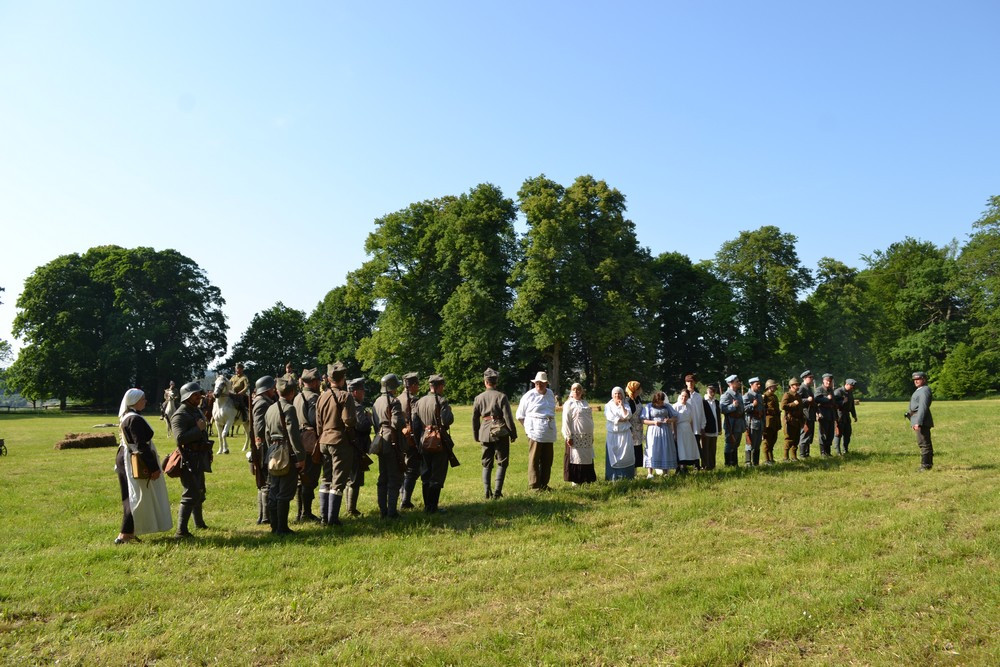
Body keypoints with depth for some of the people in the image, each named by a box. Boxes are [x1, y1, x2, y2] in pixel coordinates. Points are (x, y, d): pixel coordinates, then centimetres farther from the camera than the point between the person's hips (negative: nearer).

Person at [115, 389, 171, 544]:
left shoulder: (126, 417, 11)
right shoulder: (135, 419, -21)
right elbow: (141, 445, -23)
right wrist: (154, 467, -19)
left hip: (126, 459, 10)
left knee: (132, 497, 16)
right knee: (139, 497, -2)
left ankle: (128, 532, 24)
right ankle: (125, 534, 2)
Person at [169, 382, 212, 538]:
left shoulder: (196, 412, 15)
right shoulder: (180, 415, -15)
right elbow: (180, 438, -28)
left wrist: (207, 455, 22)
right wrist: (198, 429, -23)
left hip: (199, 459, 10)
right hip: (189, 461, -10)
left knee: (199, 492, 21)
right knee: (190, 495, -12)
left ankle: (199, 522, 36)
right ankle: (181, 530, -9)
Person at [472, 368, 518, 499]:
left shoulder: (478, 398, 3)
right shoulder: (501, 396, -7)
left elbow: (474, 418, 8)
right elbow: (508, 417, -9)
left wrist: (476, 436, 17)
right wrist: (513, 433, 0)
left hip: (485, 433, 3)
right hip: (500, 433, -3)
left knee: (486, 463, 13)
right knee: (502, 462, 5)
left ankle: (487, 492, 11)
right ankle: (497, 492, -2)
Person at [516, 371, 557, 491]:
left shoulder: (551, 394, 11)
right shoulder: (529, 396, -4)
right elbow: (520, 416, 3)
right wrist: (529, 427, 6)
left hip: (549, 433, 5)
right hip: (535, 433, -5)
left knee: (547, 460, 10)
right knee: (534, 460, -3)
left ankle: (544, 484, 20)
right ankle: (535, 485, 3)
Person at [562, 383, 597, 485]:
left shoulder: (585, 403, 14)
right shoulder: (569, 404, -5)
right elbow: (566, 421, -10)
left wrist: (591, 435, 16)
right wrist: (568, 437, -15)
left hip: (586, 437, 6)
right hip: (575, 436, -6)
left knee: (587, 457, 9)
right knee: (576, 457, -2)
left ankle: (586, 479, 19)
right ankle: (575, 480, 5)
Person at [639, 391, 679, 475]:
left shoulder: (667, 406, 8)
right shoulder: (648, 406, 1)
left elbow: (675, 417, 9)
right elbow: (644, 420, -4)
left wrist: (670, 420, -12)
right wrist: (653, 422, -19)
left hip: (665, 431, 3)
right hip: (653, 432, -3)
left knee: (666, 451, 3)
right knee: (652, 451, -8)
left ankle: (665, 471, 11)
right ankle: (649, 473, -9)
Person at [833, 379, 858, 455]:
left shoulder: (850, 393, 14)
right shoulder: (838, 392, -12)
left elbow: (852, 405, 22)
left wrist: (854, 415, 23)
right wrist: (843, 402, -28)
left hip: (847, 415, 8)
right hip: (839, 415, -8)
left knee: (848, 432, 10)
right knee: (839, 433, -5)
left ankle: (845, 450, 20)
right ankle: (838, 451, -1)